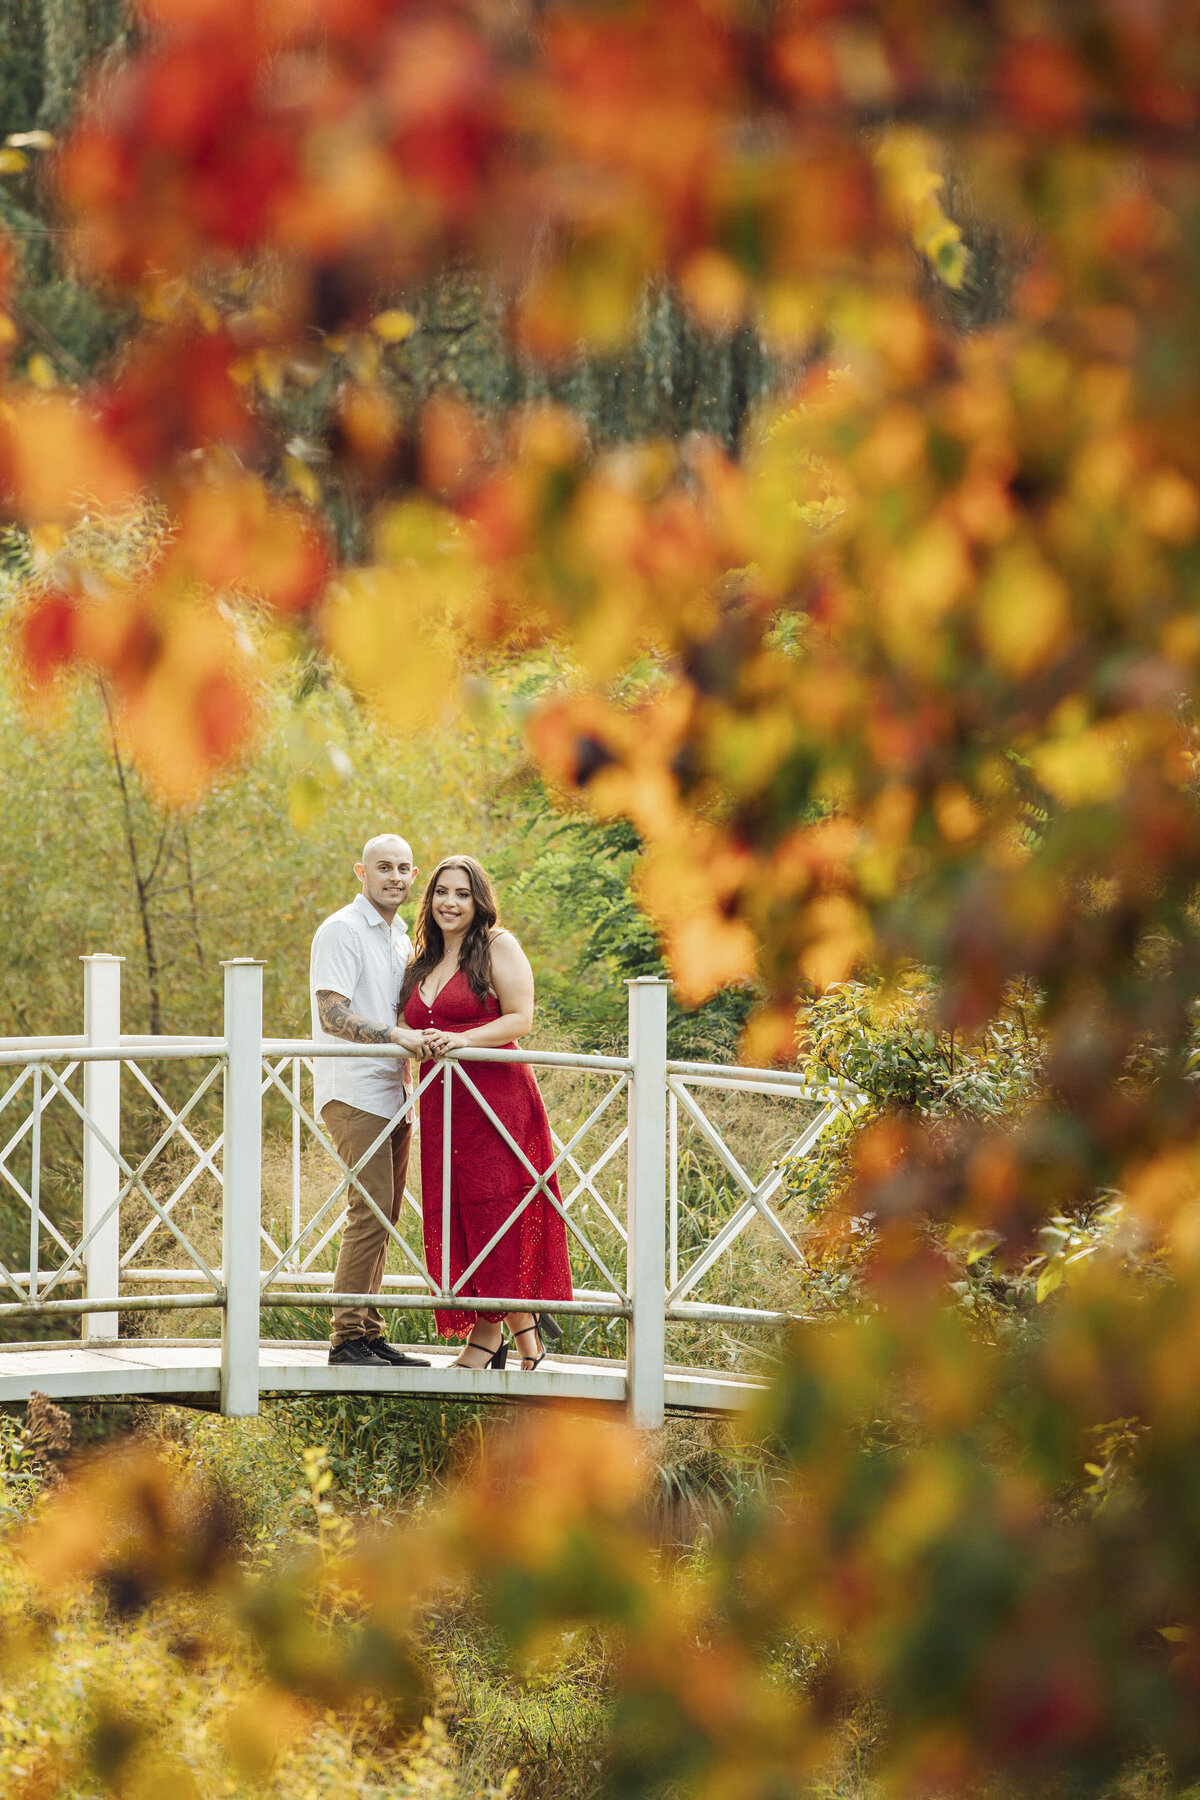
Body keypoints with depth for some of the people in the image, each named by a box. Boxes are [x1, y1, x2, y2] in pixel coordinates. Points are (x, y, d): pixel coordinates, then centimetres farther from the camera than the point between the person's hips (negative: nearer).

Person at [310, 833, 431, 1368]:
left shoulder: (400, 937, 20)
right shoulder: (341, 932, -7)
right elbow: (334, 1014, -17)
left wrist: (421, 1041, 13)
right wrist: (396, 1035, -27)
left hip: (392, 1092, 9)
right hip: (352, 1091, -9)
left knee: (382, 1218, 8)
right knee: (370, 1212, -14)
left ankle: (369, 1334, 12)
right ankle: (348, 1339, -12)